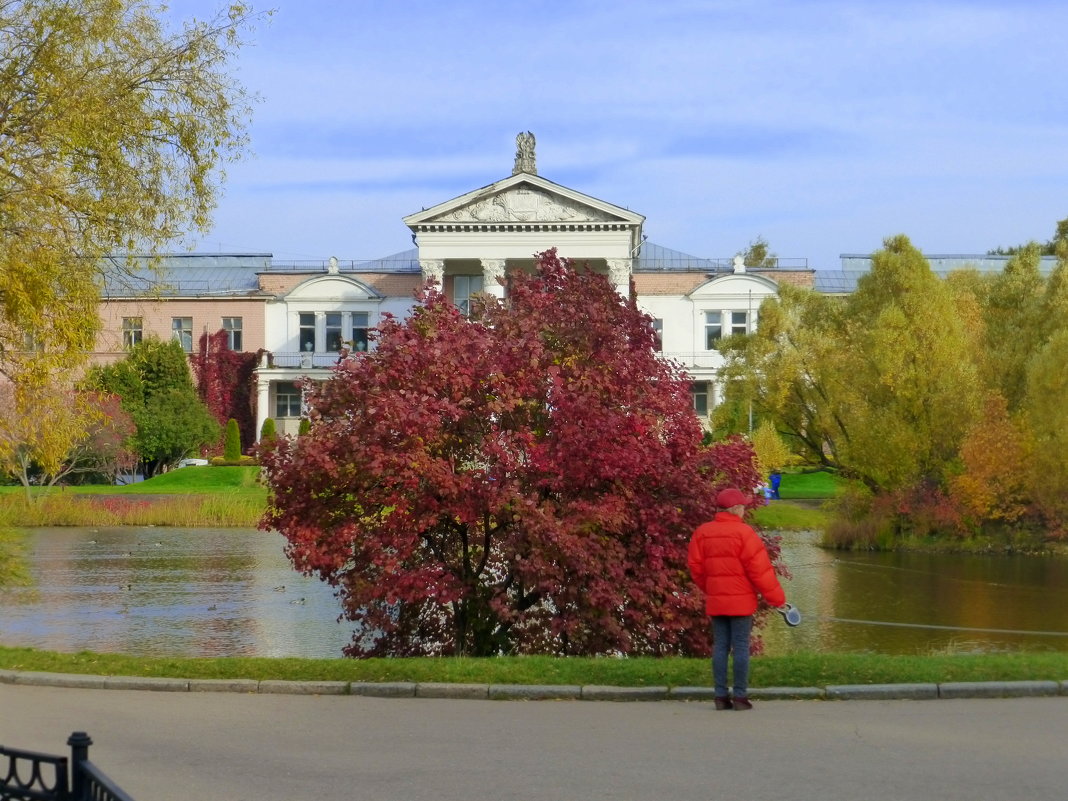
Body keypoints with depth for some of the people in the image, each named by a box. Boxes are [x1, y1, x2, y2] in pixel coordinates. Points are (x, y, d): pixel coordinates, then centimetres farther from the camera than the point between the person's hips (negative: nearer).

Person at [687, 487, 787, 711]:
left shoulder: (702, 532, 4)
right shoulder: (744, 533, -12)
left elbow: (696, 567, 8)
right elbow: (759, 568, -12)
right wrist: (776, 597, -3)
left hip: (715, 602, 5)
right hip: (741, 601, -5)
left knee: (720, 647, 8)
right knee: (741, 648, 0)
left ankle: (721, 696, 7)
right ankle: (740, 696, 0)